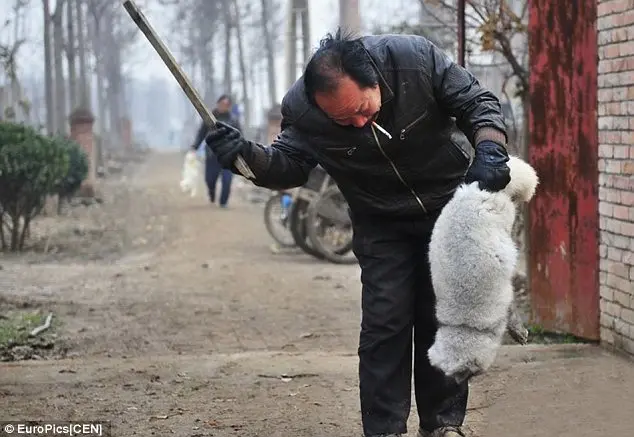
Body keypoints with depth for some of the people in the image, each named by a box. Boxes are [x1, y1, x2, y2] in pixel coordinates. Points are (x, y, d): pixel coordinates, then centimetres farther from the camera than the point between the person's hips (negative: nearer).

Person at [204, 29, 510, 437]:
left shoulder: (416, 59, -28)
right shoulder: (302, 110, -25)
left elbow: (478, 102, -16)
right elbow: (290, 166, -9)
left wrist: (489, 147, -34)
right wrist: (249, 156, -31)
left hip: (449, 202, 0)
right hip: (381, 221, 0)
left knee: (444, 316, 2)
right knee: (385, 321, -9)